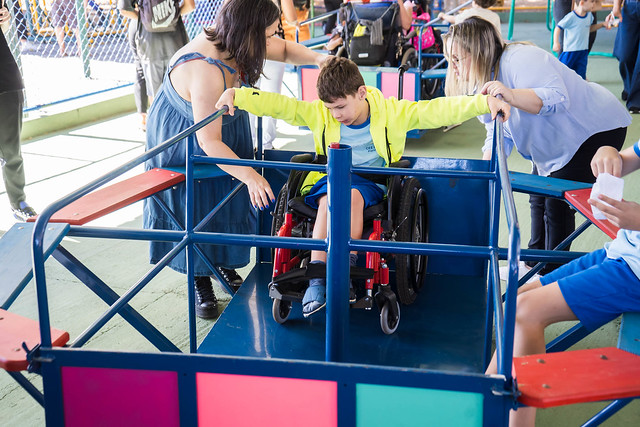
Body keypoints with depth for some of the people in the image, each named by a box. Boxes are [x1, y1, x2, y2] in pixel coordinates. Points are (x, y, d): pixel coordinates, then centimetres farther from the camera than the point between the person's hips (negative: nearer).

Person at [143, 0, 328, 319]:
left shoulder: (235, 41, -18)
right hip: (186, 141, -7)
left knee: (229, 202, 12)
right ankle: (201, 284, 17)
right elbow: (209, 142, -37)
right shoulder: (205, 72, -41)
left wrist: (318, 58, -20)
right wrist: (250, 175, -45)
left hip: (228, 131, 7)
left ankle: (225, 266, 31)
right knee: (198, 211, 0)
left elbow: (285, 50, 0)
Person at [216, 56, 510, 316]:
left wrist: (483, 103, -19)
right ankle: (316, 281, -33)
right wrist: (236, 96, -12)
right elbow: (278, 104, -2)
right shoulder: (319, 114, -1)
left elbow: (437, 110, -10)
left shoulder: (392, 112, -6)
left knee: (352, 196, -36)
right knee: (329, 201, -33)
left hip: (372, 181, -1)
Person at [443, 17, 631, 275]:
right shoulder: (483, 84, 2)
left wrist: (512, 96, -52)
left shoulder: (519, 60, -28)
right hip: (557, 146, 10)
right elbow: (499, 136, 4)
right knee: (539, 199, 14)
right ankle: (534, 265, 27)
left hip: (596, 130, -10)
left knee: (557, 204, -10)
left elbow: (558, 98, -39)